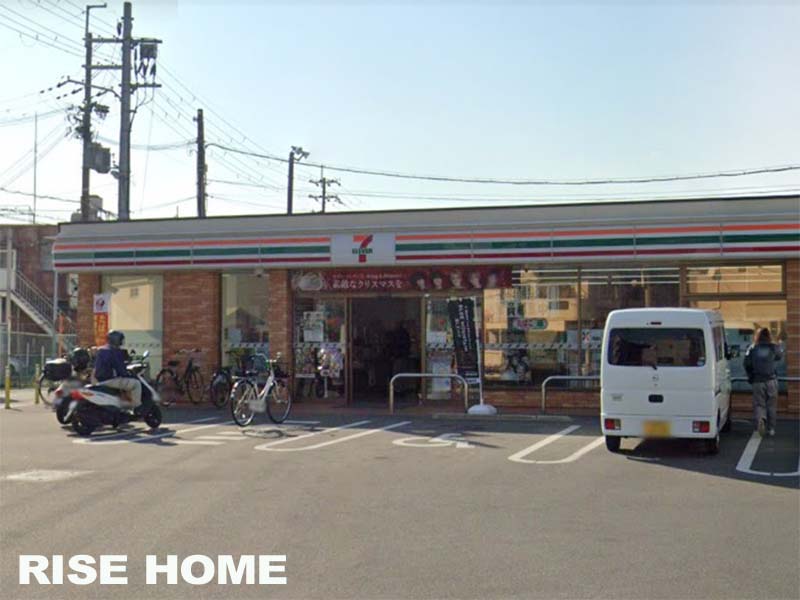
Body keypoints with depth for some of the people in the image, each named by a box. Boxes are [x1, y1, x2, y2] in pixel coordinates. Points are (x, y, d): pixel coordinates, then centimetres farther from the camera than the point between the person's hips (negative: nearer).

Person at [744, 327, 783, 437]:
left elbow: (746, 364, -3)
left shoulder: (752, 349, -2)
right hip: (771, 380, 0)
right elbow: (780, 356, 15)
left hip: (757, 381, 0)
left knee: (758, 404, 5)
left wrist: (750, 376, 11)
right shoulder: (773, 348, -3)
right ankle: (771, 428, 14)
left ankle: (759, 419, -23)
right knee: (772, 405, 10)